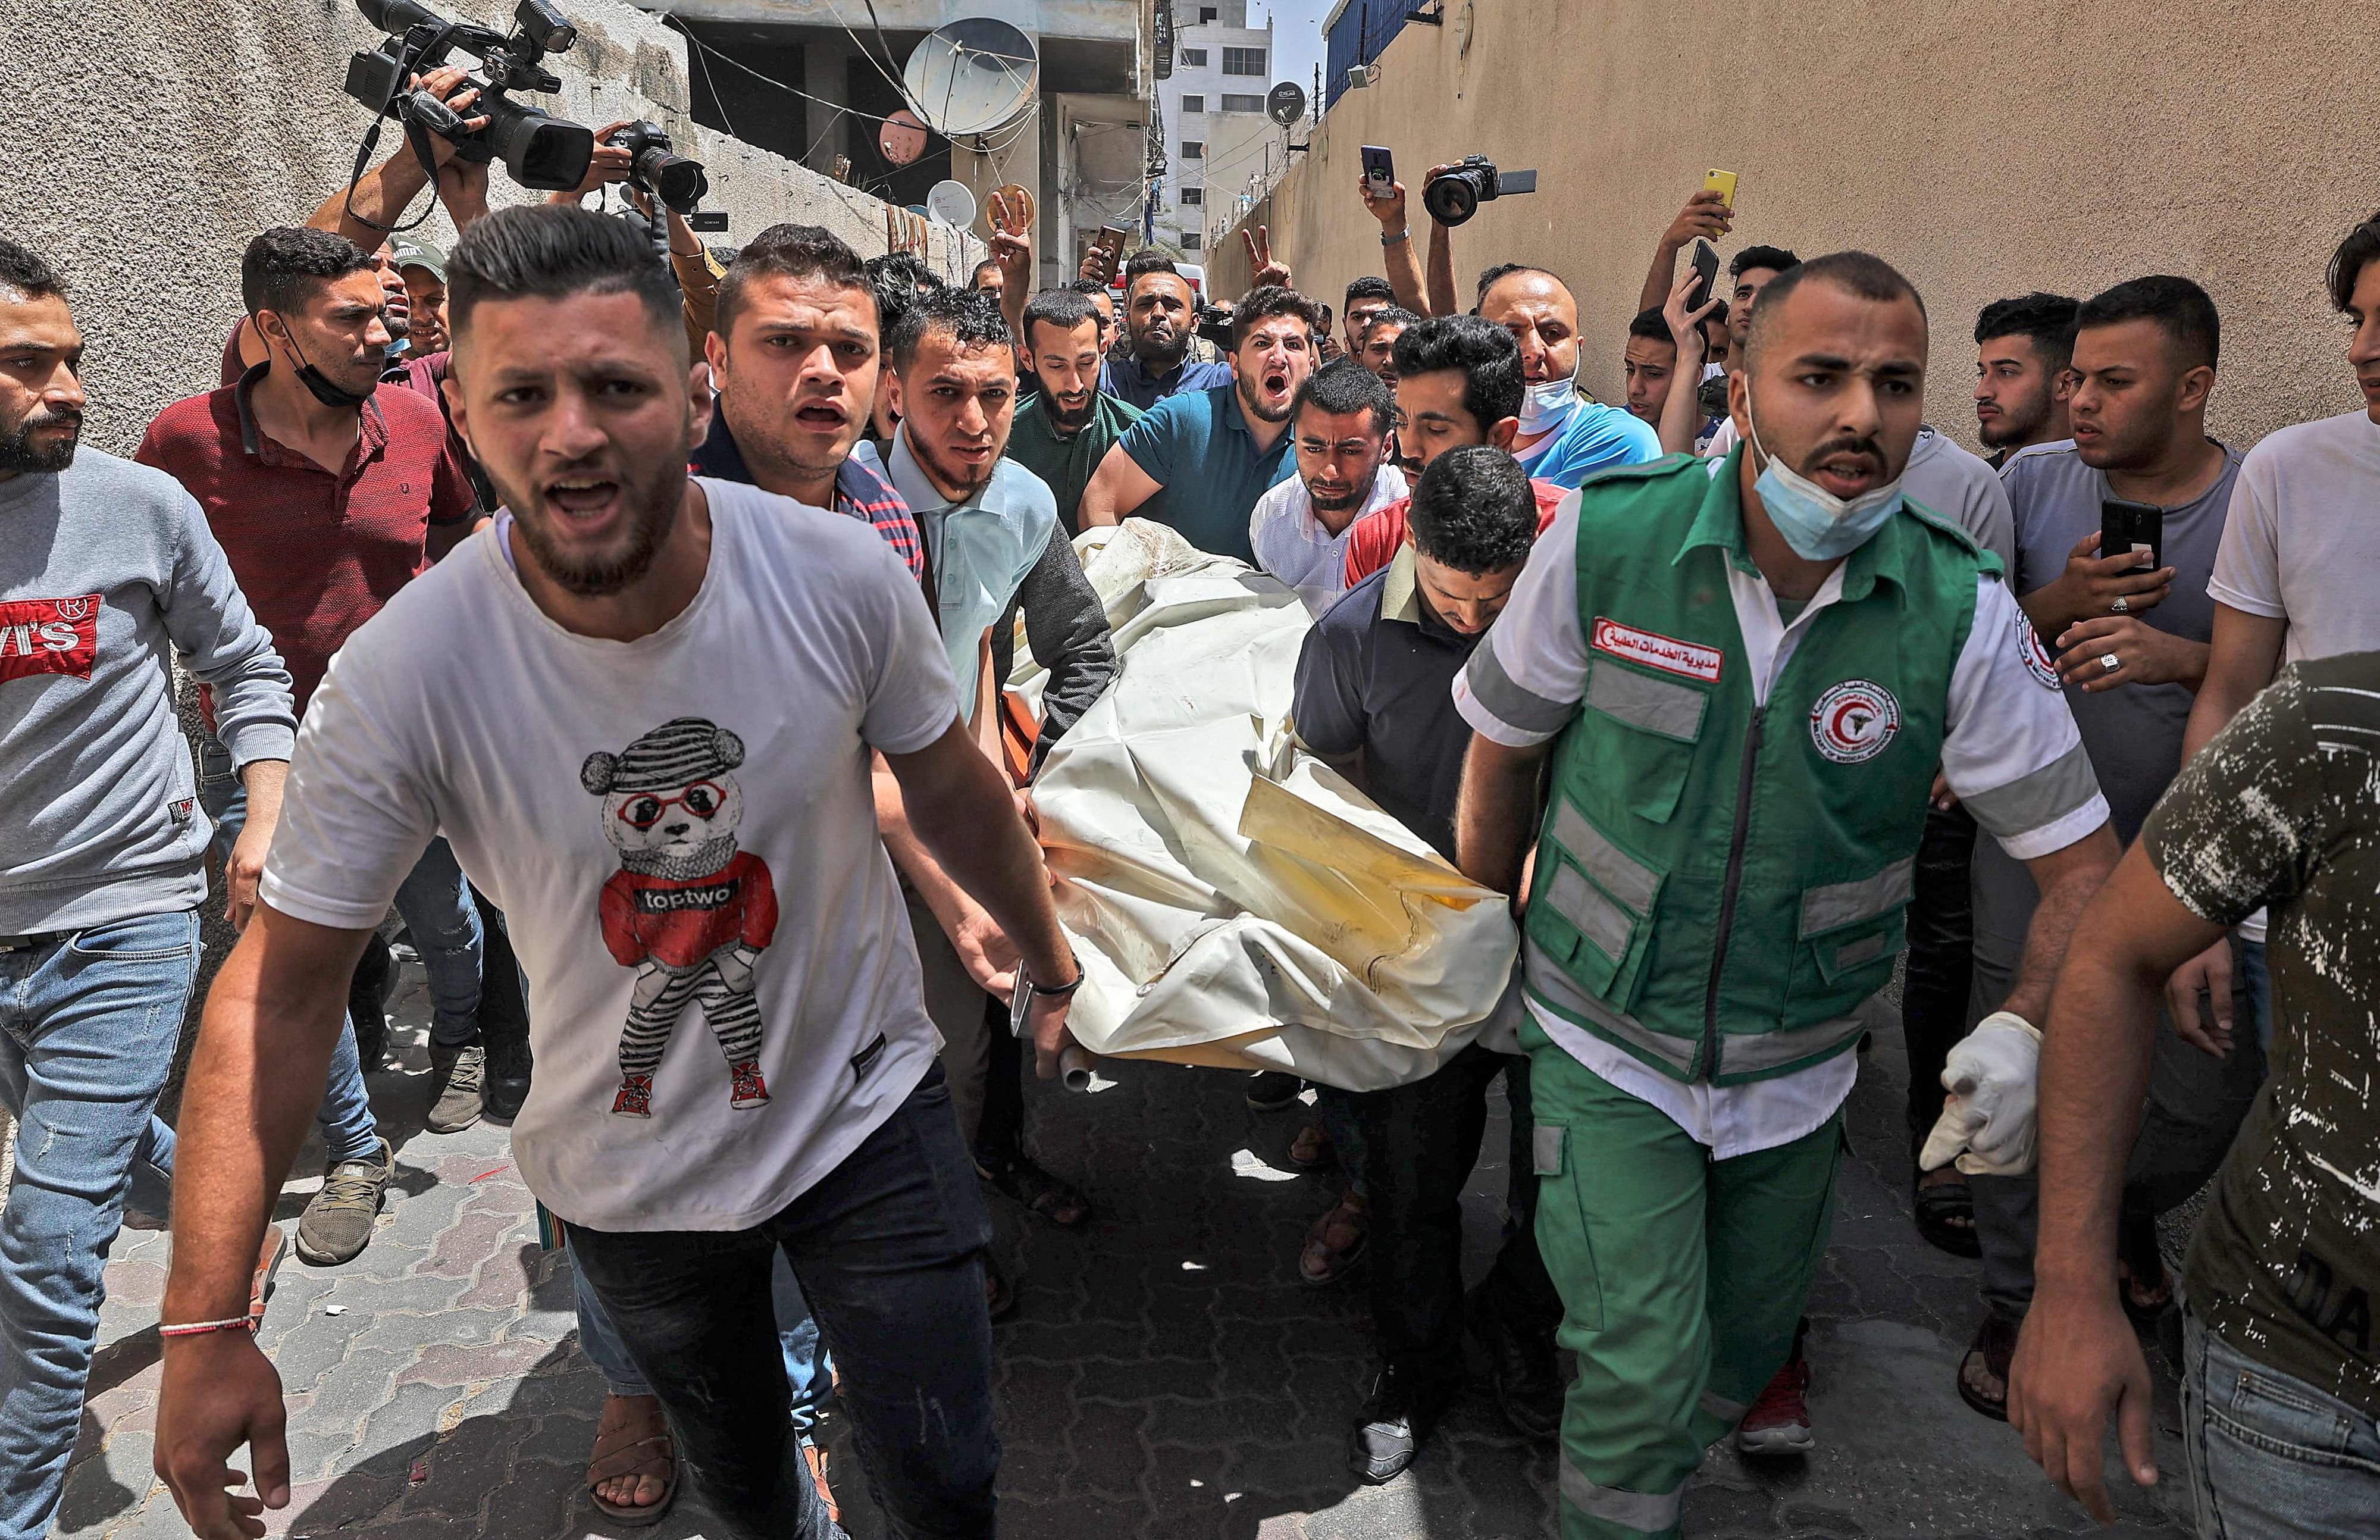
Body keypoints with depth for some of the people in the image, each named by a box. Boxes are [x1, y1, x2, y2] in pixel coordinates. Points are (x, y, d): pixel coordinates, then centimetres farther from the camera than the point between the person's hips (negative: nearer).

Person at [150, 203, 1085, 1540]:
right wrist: (206, 1321, -18)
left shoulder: (844, 576, -21)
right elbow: (284, 986, -16)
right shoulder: (405, 673, -24)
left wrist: (1053, 965, 9)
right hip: (632, 1175, 1)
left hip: (866, 1111, 0)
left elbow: (951, 786, -3)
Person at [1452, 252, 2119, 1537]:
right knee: (1643, 1376, -7)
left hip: (1795, 1075, 3)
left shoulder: (1960, 612, -15)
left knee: (1749, 1336, 24)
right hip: (1606, 1045, -2)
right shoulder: (1605, 537, -17)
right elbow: (1503, 739, -2)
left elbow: (2081, 857, -6)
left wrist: (2025, 1032, -16)